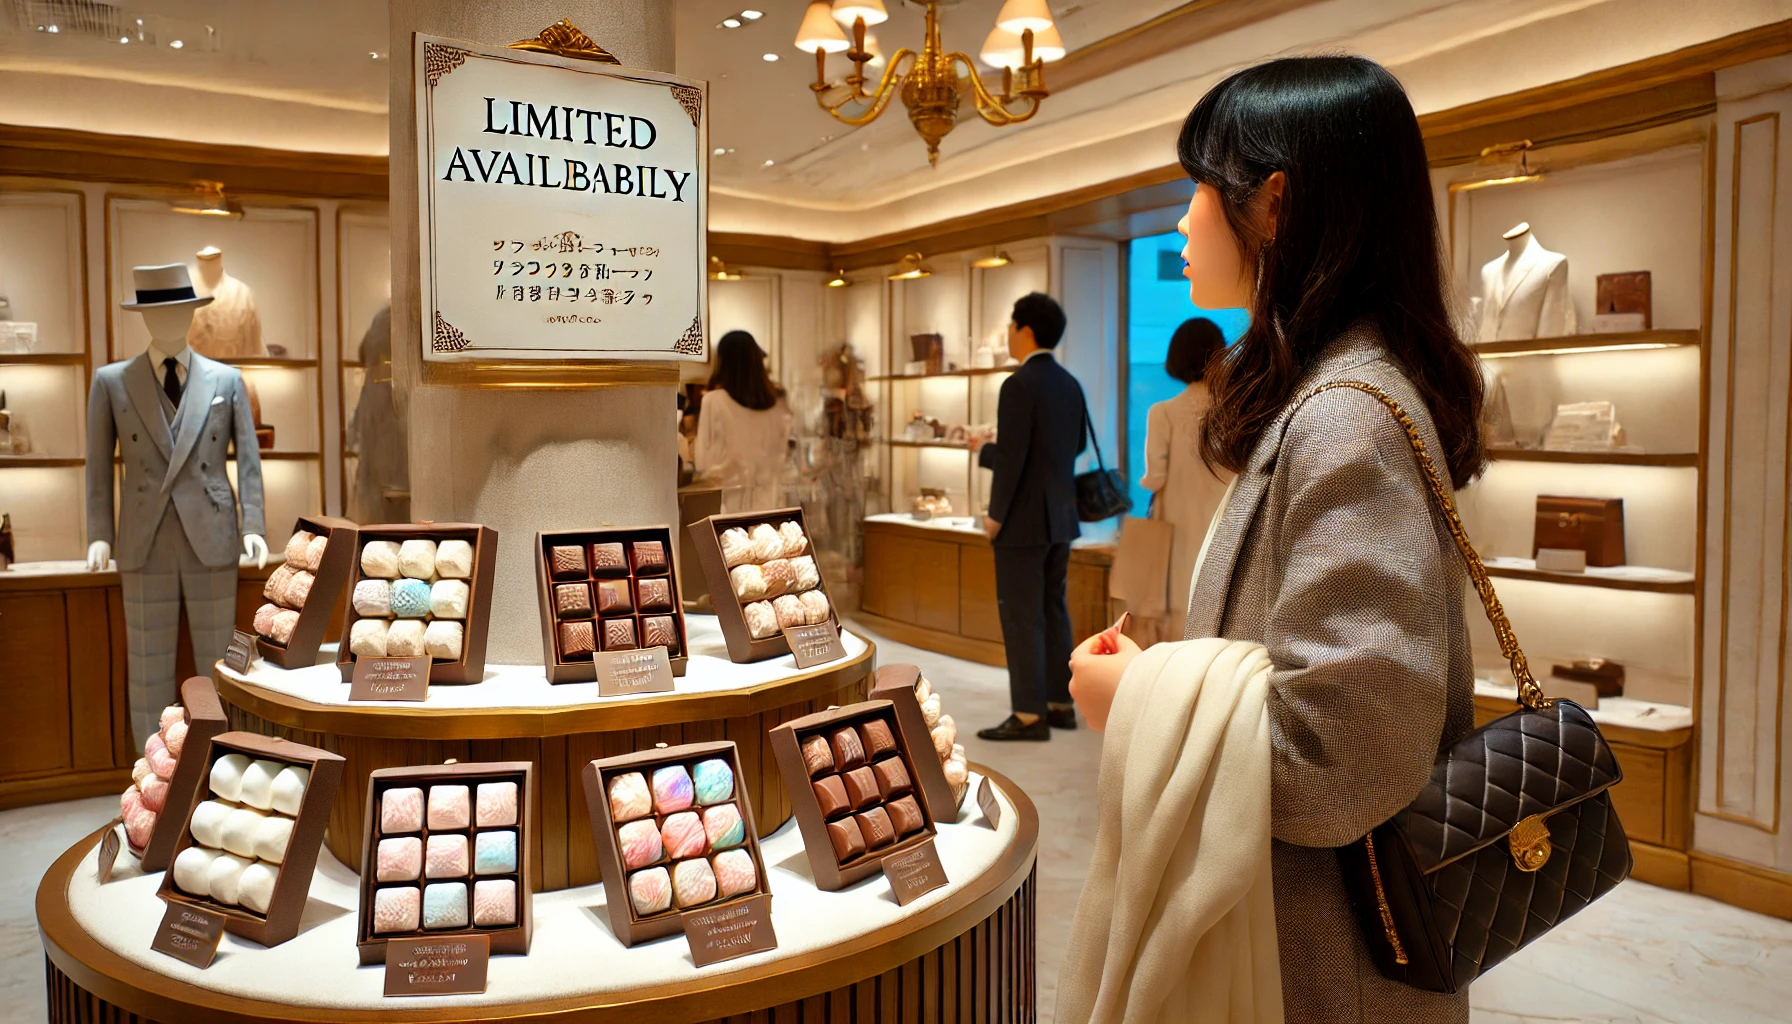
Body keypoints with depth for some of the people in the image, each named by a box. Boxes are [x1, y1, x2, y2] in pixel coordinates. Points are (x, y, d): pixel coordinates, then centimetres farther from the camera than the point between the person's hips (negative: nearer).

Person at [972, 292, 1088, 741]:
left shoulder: (1019, 385, -16)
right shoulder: (1069, 383, 10)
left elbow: (1011, 459, -20)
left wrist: (996, 514, -8)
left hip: (1024, 520, -9)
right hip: (1060, 517, 9)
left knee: (1021, 617, -2)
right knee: (1053, 611, 14)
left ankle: (1029, 715, 2)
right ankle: (1060, 704, 21)